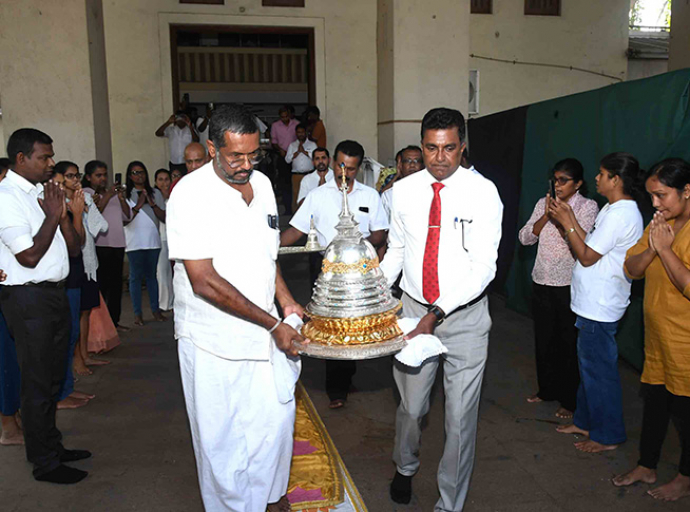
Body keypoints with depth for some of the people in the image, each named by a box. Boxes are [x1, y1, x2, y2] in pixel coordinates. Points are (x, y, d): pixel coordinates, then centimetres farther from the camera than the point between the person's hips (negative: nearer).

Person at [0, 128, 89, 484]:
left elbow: (74, 249, 9)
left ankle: (52, 446, 32)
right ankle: (45, 464, 14)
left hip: (55, 292, 8)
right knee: (38, 382, 1)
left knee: (53, 376, 17)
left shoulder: (43, 194, 12)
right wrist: (52, 216, -14)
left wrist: (62, 214, -5)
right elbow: (29, 256, -20)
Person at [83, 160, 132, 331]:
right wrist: (107, 196, -18)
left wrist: (121, 198, -2)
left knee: (116, 284, 10)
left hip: (118, 244, 6)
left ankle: (114, 320, 19)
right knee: (101, 285, -7)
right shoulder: (85, 194, 0)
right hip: (99, 246, -6)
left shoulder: (114, 192, 18)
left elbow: (127, 216, 12)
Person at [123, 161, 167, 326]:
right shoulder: (125, 195, 3)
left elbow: (164, 218, 4)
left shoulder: (155, 193, 11)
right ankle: (137, 313, 4)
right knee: (136, 277, 0)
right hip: (134, 243, -2)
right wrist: (138, 205, -13)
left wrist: (152, 204, -9)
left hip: (153, 241, 2)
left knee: (151, 275, 8)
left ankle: (155, 309, 14)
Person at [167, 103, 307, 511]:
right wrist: (272, 324, -21)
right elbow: (204, 282, -23)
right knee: (221, 433, 8)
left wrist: (285, 300, 3)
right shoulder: (190, 194, -18)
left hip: (262, 330, 6)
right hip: (212, 340, -6)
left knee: (278, 414, 15)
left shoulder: (262, 184, 3)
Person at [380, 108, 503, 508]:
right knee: (411, 404, 17)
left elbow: (484, 267, -16)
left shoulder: (483, 192, -11)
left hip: (465, 315, -2)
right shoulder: (404, 190, 0)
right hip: (413, 309, 3)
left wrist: (438, 313, -25)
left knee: (461, 416, 6)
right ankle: (406, 467, 48)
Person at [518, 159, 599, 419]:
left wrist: (561, 220, -25)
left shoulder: (588, 207, -5)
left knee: (568, 342, 4)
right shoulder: (544, 203, 7)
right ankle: (547, 390, 33)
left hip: (569, 284, -4)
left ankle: (569, 400, 19)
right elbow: (525, 237, -1)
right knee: (543, 339, 14)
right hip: (542, 281, 5)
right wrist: (546, 216, -13)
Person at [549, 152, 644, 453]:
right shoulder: (615, 210, 13)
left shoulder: (620, 215, -20)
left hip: (600, 307, -11)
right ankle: (585, 420, 34)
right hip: (592, 303, 11)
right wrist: (571, 219, 8)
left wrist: (566, 223, -12)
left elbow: (586, 257, -19)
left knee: (598, 370, 1)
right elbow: (590, 246, 11)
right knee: (589, 365, 19)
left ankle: (608, 435, 15)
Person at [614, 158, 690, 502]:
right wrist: (652, 247, -14)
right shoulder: (660, 224, 7)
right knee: (654, 401, 18)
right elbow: (631, 269, 4)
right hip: (657, 335, 7)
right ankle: (646, 467, 34)